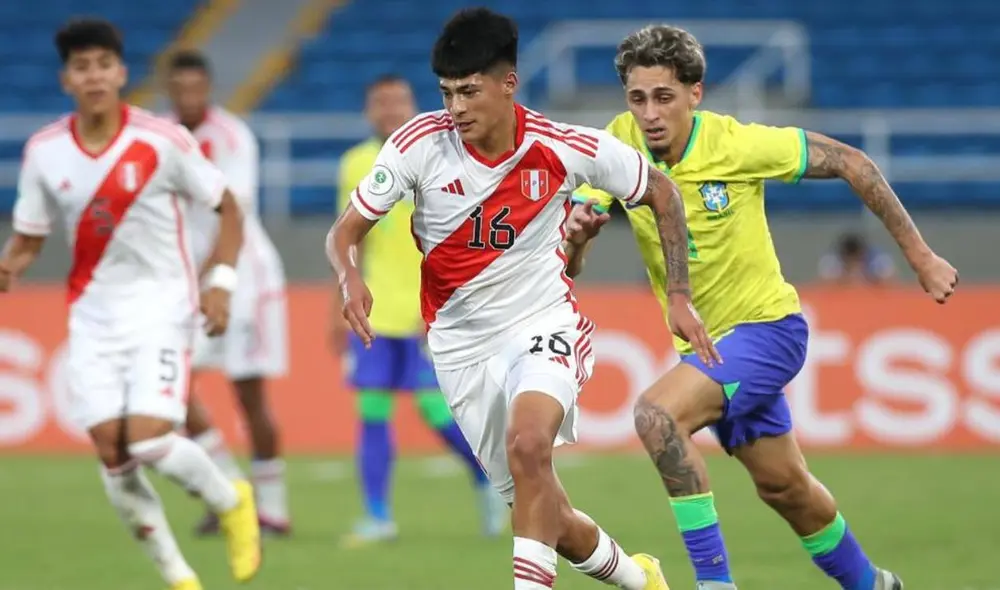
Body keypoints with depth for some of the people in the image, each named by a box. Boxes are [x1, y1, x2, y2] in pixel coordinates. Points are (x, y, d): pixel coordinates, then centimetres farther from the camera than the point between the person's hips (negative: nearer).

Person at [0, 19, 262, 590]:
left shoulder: (163, 140, -11)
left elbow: (228, 208, 0)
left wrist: (221, 281, -11)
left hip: (161, 307, -3)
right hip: (94, 314, 4)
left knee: (149, 440, -18)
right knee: (112, 452, -4)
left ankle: (232, 501, 14)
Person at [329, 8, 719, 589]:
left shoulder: (567, 148, -14)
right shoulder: (419, 143, -14)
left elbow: (662, 193, 3)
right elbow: (345, 232, -7)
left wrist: (680, 296, 1)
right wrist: (352, 278, -30)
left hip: (544, 323, -2)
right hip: (463, 344, 2)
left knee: (528, 443, -34)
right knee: (541, 510, 6)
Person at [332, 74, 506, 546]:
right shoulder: (356, 165, 9)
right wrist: (341, 309, 17)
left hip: (429, 309, -4)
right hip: (376, 310, 4)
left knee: (436, 409, -10)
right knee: (372, 411, -1)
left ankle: (487, 481, 14)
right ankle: (377, 517, 4)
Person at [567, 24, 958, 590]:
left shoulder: (736, 144, -23)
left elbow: (850, 161, -12)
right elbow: (567, 267, -11)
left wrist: (921, 256, -10)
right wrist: (578, 231, -35)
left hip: (766, 326, -6)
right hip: (700, 343, 6)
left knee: (657, 414, -29)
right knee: (782, 485, 20)